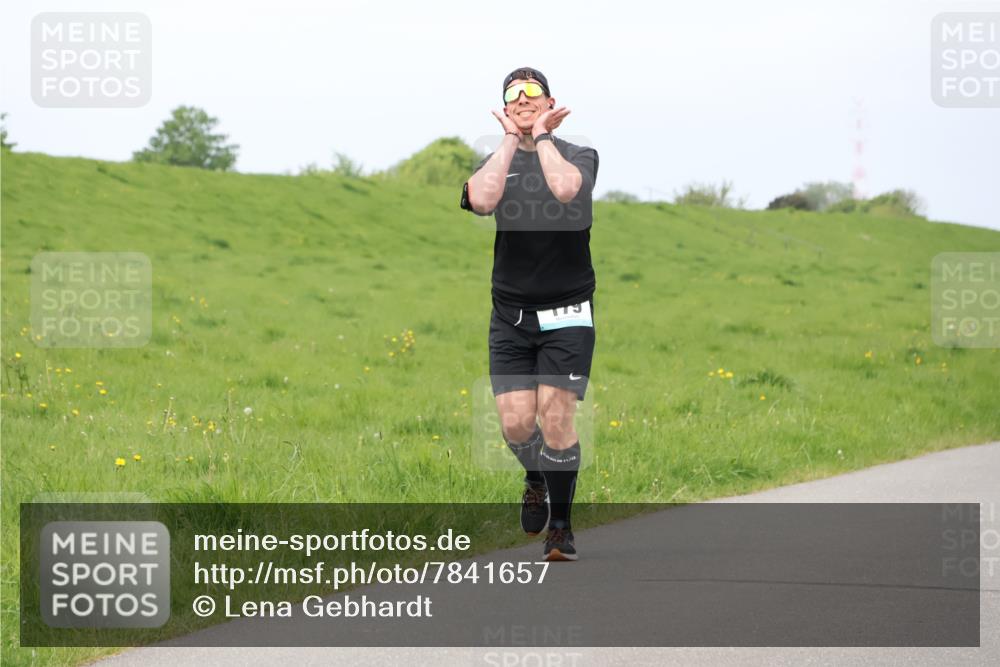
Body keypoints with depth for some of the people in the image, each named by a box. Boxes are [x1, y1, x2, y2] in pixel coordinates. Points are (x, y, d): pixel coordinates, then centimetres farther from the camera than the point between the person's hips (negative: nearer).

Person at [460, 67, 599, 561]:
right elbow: (481, 200, -15)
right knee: (515, 423, -4)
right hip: (510, 313, 2)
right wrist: (511, 139, -9)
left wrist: (541, 135, -8)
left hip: (566, 313, -2)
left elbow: (564, 188, -22)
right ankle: (536, 481, 30)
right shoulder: (494, 162, 10)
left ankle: (560, 525, 5)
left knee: (556, 419, -10)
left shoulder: (579, 156, 4)